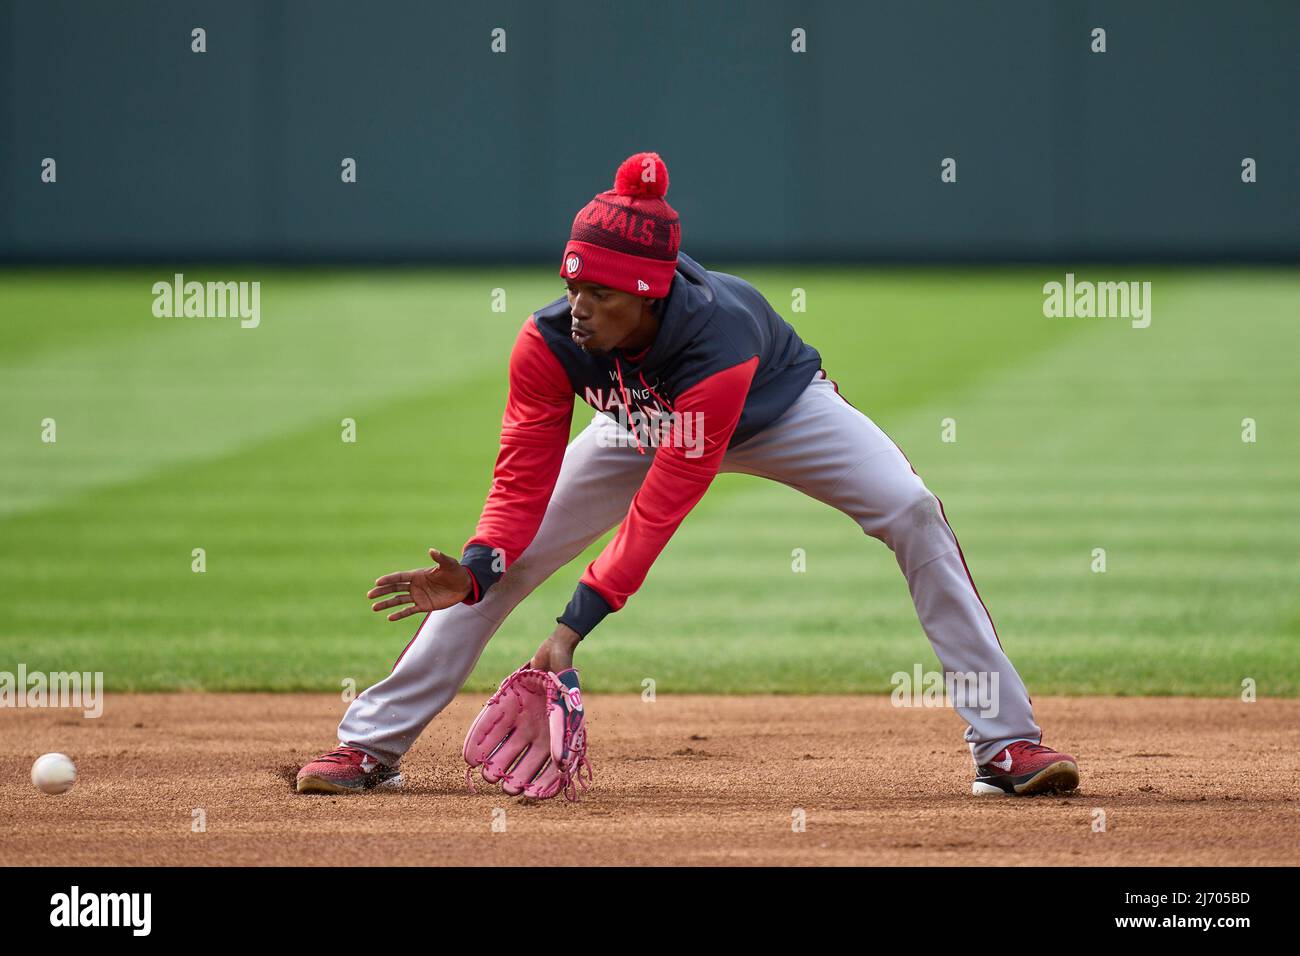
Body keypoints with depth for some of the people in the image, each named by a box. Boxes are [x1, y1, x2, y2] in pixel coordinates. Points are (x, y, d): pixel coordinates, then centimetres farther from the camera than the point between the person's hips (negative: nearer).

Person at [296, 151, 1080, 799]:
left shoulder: (720, 334, -45)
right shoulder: (551, 344, -33)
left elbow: (663, 505, -45)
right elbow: (524, 480, -27)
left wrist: (579, 620, -49)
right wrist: (478, 566, -47)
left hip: (779, 410, -3)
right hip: (645, 426, 3)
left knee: (913, 514, -23)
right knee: (504, 559, -9)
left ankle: (1007, 745, -19)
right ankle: (371, 745, 2)